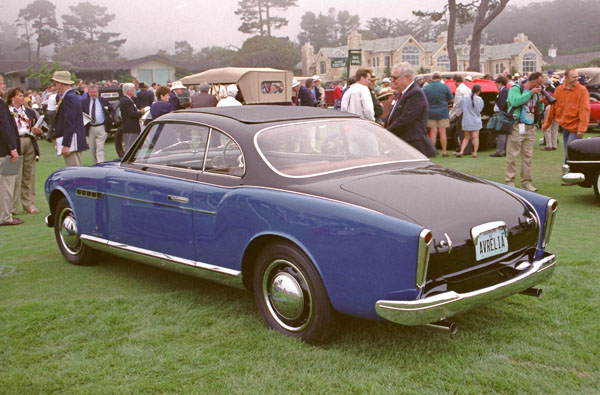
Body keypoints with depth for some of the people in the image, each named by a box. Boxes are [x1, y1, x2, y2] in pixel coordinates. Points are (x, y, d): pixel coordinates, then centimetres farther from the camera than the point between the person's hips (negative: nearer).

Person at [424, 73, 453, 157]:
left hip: (430, 113, 1)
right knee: (443, 132, 2)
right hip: (442, 112, -1)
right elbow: (451, 99, 4)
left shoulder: (426, 88, 0)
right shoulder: (445, 87, -3)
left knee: (433, 132, 4)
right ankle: (444, 152, 4)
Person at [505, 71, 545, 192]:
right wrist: (530, 93, -15)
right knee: (512, 156, -5)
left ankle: (526, 182, 13)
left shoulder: (535, 93, 18)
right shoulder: (515, 89, -1)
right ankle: (509, 182, -1)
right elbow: (515, 101, -21)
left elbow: (539, 112, 18)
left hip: (530, 128, 6)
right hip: (517, 127, -6)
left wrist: (540, 102, -1)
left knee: (528, 156, 6)